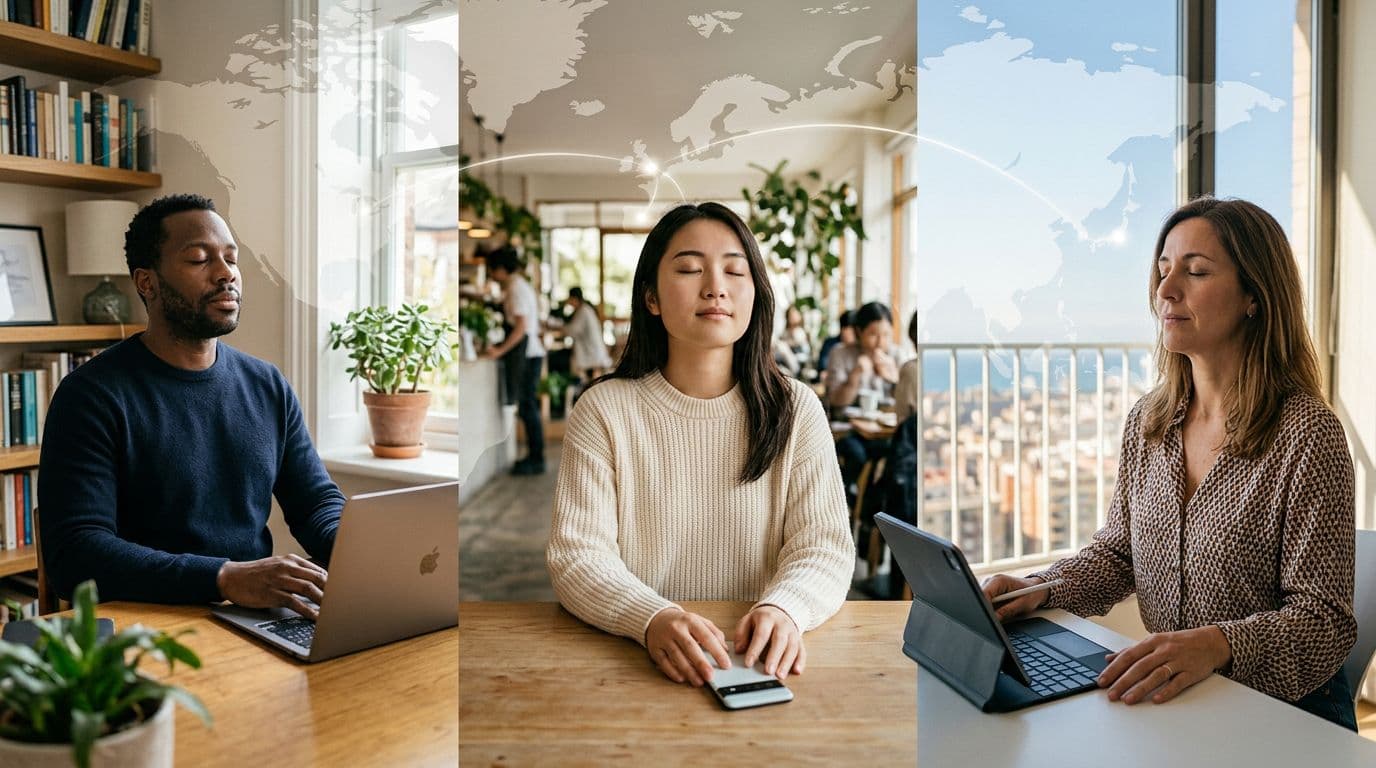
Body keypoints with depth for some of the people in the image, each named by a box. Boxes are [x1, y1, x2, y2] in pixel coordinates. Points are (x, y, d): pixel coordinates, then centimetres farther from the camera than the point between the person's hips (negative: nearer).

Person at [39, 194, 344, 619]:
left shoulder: (267, 386, 9)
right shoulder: (92, 395, -6)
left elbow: (317, 499, 11)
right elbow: (74, 553, -15)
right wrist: (226, 579, -29)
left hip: (260, 622, 5)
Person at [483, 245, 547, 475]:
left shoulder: (517, 290, -11)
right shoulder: (518, 287, 18)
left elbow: (521, 327, -19)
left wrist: (500, 350, -19)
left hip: (527, 353, -10)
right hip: (529, 352, 10)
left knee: (527, 407, -6)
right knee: (528, 407, 12)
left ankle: (536, 460, -1)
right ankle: (534, 456, 17)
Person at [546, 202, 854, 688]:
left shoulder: (796, 408, 3)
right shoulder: (603, 410, -1)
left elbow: (825, 545, -3)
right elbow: (576, 554, -8)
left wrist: (783, 609, -24)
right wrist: (652, 619, -27)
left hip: (759, 659, 2)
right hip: (634, 657, -1)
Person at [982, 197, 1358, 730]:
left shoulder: (1307, 435, -13)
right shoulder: (1147, 421, 4)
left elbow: (1324, 617, -14)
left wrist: (1217, 644, -32)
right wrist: (1041, 589, -7)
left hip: (1286, 708, -4)